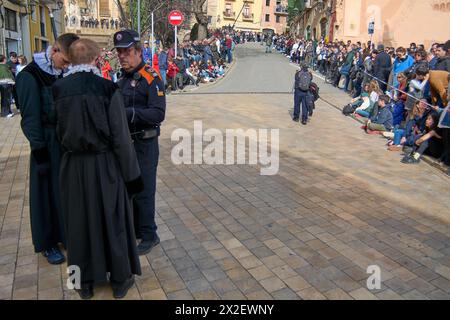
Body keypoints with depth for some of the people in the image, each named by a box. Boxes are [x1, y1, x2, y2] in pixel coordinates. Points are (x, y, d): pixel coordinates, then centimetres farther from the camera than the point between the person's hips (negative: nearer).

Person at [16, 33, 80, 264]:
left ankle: (66, 234, 31)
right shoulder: (30, 76, -10)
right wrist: (39, 150, -14)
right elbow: (30, 118, -12)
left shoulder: (65, 74, 5)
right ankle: (47, 243, 23)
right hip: (48, 144, -5)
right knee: (48, 191, 6)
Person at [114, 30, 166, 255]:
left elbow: (158, 114, -24)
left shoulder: (151, 79, -14)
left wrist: (127, 113, -31)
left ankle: (148, 236, 16)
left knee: (143, 191, 0)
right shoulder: (123, 80, 11)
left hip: (144, 145, -8)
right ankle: (134, 229, 35)